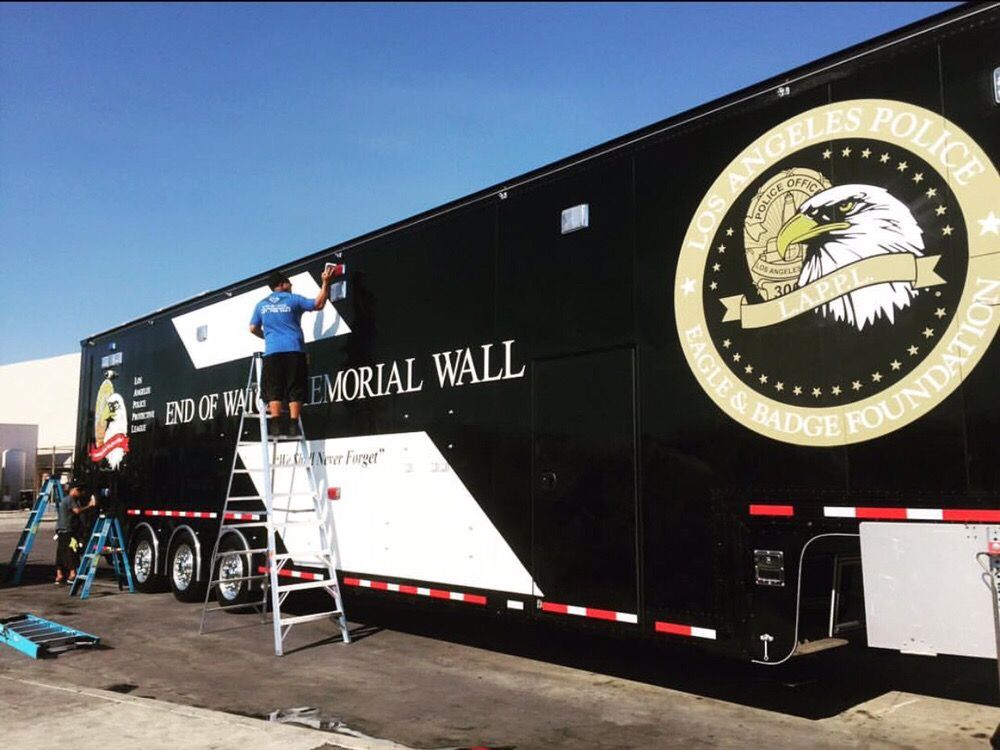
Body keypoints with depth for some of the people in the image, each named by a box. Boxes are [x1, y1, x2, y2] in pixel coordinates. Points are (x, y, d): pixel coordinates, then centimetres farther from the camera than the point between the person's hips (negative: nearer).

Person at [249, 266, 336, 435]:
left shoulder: (261, 305, 14)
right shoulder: (293, 299, 4)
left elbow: (253, 328, 18)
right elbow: (318, 304, 9)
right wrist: (325, 283, 17)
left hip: (272, 352, 2)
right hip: (294, 350, -2)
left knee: (274, 390, 2)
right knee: (295, 389, 0)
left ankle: (276, 425, -7)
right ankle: (293, 425, -6)